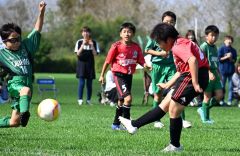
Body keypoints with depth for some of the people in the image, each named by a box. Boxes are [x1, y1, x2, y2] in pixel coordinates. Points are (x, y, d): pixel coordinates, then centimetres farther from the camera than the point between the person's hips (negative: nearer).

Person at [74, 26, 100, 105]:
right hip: (81, 64, -1)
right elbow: (78, 53, -5)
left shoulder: (94, 43, 5)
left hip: (90, 64, 1)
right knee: (81, 82, -8)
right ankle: (80, 99, -4)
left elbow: (95, 54, -2)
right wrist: (83, 45, -15)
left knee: (89, 83, 3)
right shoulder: (79, 42, 4)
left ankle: (88, 100, 8)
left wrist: (92, 45, -13)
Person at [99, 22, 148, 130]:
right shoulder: (116, 46, -11)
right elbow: (108, 61, -3)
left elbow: (141, 61, 2)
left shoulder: (136, 47, 0)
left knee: (122, 101, 16)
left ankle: (116, 124, 30)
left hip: (129, 76, 5)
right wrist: (102, 75, 2)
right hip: (119, 75, -5)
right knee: (128, 98, -20)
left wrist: (145, 65, -22)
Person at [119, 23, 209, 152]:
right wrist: (168, 85, 34)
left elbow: (193, 60, -32)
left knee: (173, 110, -2)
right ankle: (134, 125, 19)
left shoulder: (178, 47, -15)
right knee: (164, 105, 14)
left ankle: (175, 146, 9)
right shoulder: (181, 44, 18)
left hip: (195, 76, -10)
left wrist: (195, 83, -32)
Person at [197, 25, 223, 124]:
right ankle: (205, 118, 6)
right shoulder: (204, 46, -9)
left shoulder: (215, 47, 16)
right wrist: (209, 72, -23)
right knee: (208, 96, -3)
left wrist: (218, 74, 22)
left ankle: (203, 110, 16)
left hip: (215, 74, 8)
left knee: (219, 95, 1)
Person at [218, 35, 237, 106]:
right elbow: (219, 59, -4)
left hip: (231, 70, 2)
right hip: (223, 70, -2)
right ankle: (221, 100, 11)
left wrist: (231, 59, -10)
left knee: (231, 86, -1)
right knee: (222, 86, 3)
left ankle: (230, 100, 2)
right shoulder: (221, 49, 0)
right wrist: (226, 57, -12)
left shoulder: (233, 50, 8)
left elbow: (235, 60, 9)